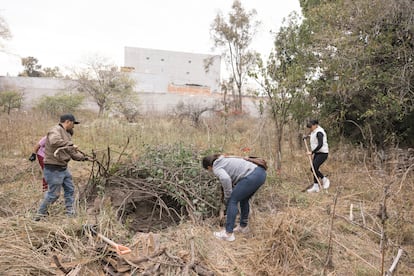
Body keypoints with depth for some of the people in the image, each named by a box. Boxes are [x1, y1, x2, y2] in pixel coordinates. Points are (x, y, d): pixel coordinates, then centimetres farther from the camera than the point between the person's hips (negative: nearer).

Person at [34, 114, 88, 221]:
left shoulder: (67, 134, 14)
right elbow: (54, 142, -39)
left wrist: (83, 157, 9)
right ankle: (40, 214, 18)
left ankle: (70, 212, 26)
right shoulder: (55, 130, -15)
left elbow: (72, 152, 16)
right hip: (53, 169, -10)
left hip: (63, 168, 10)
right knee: (53, 194, -1)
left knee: (70, 189, 15)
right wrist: (70, 145, -32)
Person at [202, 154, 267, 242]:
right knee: (244, 199, 25)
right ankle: (243, 226, 38)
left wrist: (227, 197, -8)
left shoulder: (216, 168, 0)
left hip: (252, 176, -9)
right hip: (261, 172, 10)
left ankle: (228, 234, 3)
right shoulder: (224, 160, 27)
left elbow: (225, 179, -22)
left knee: (232, 201, 1)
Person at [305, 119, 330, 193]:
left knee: (314, 168, -15)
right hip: (317, 153, 10)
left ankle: (325, 180, 7)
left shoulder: (319, 132, -19)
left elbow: (320, 145, -27)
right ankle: (315, 187, 10)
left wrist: (312, 152, -26)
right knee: (314, 169, 5)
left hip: (322, 153, -10)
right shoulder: (314, 132, 11)